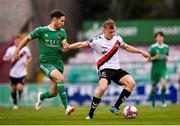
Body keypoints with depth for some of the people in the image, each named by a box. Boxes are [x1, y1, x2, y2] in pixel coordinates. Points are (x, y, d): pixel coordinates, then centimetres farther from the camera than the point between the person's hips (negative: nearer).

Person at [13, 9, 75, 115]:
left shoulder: (62, 32, 6)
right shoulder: (41, 31, -5)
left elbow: (63, 50, 6)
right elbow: (27, 39, 7)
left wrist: (65, 48, -17)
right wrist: (17, 51, 6)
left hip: (58, 63, 5)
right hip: (46, 62, -5)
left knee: (54, 93, 5)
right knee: (61, 78, -31)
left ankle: (41, 96, 41)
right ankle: (66, 107, -29)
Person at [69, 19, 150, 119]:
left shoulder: (117, 38, 6)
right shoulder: (97, 41, -11)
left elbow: (126, 47, 24)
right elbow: (82, 44, -16)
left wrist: (141, 52, 26)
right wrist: (68, 47, -30)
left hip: (116, 69, 6)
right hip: (105, 69, -6)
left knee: (131, 83, -17)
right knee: (102, 87, -33)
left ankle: (116, 107, -10)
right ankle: (90, 114, -19)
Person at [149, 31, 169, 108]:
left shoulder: (166, 47, 5)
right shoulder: (153, 47, -7)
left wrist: (166, 58, -2)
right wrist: (155, 57, -20)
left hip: (163, 68, 2)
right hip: (155, 69, -2)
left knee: (164, 83, -20)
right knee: (154, 86, 8)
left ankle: (162, 100, -3)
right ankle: (153, 102, 27)